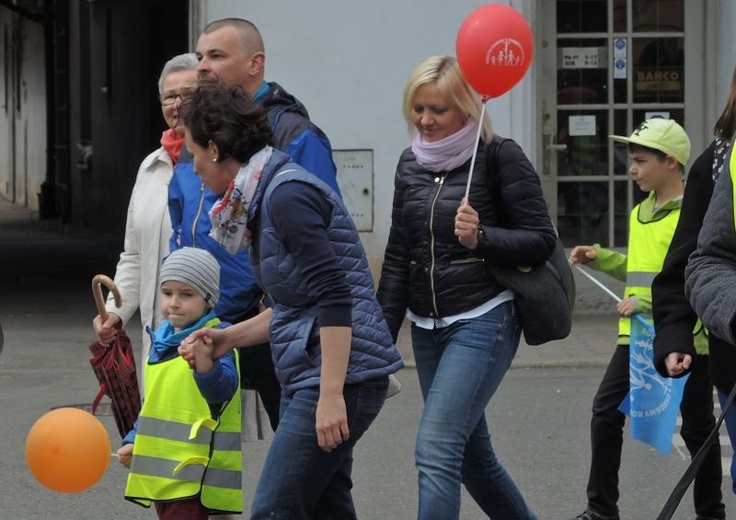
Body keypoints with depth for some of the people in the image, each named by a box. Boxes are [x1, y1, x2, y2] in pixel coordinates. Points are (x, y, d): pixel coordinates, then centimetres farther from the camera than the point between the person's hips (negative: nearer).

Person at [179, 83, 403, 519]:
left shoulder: (287, 194, -15)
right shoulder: (265, 196, 16)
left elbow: (334, 299, -21)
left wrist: (330, 396, -24)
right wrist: (230, 337, 21)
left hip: (341, 375, -10)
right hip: (309, 376, 10)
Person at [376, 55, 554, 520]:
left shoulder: (500, 158, -9)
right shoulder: (411, 163, 10)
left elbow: (542, 240, -8)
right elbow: (398, 257, 15)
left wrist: (480, 237, -24)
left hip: (483, 322, -7)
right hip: (428, 327, 7)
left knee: (436, 450, -18)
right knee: (471, 454, 15)